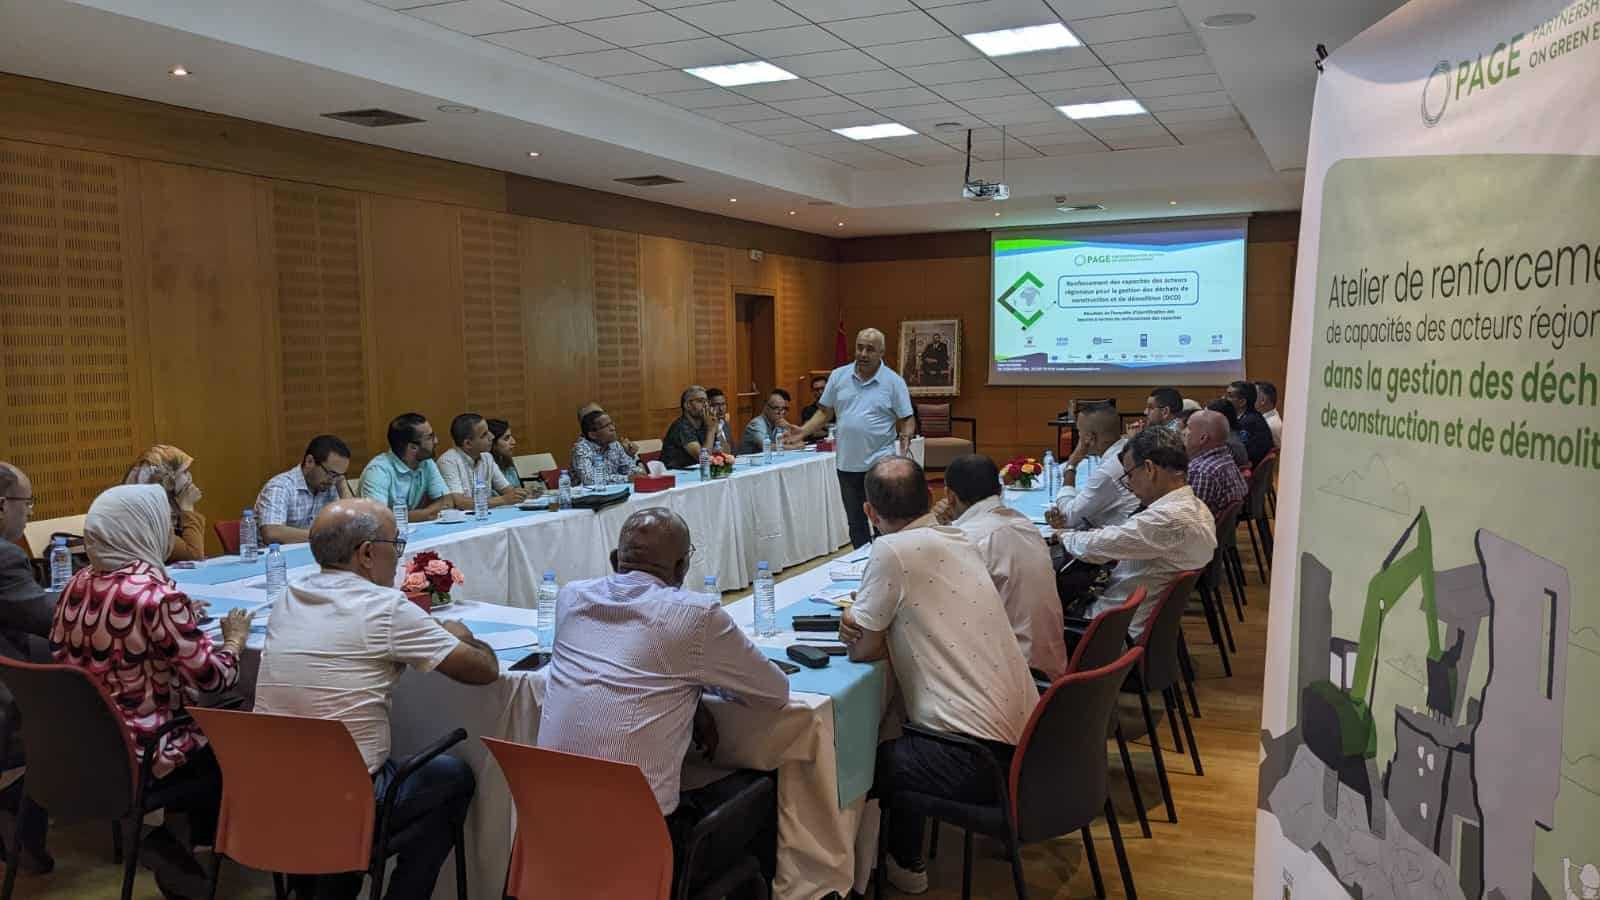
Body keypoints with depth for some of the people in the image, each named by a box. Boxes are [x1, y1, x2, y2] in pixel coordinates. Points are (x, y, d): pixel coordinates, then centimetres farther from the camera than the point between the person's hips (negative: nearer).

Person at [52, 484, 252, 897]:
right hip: (143, 753, -7)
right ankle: (175, 842, 21)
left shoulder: (78, 584, 0)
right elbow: (214, 677, -20)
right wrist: (235, 639, -1)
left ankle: (177, 835, 18)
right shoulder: (157, 594, -24)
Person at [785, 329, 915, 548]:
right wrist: (804, 431, -4)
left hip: (880, 464, -4)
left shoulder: (894, 382, -3)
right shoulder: (839, 376, 5)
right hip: (847, 464, 4)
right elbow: (825, 413, 10)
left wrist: (905, 436, -21)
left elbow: (907, 419, 0)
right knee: (856, 524, 14)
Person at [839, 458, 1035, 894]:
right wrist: (865, 619, 2)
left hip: (980, 758, -8)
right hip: (1025, 735, 8)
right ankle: (903, 857, 38)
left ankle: (903, 864, 32)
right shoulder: (958, 539, 9)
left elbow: (863, 650, -7)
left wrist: (858, 630, 13)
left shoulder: (892, 551, -14)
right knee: (902, 742, 29)